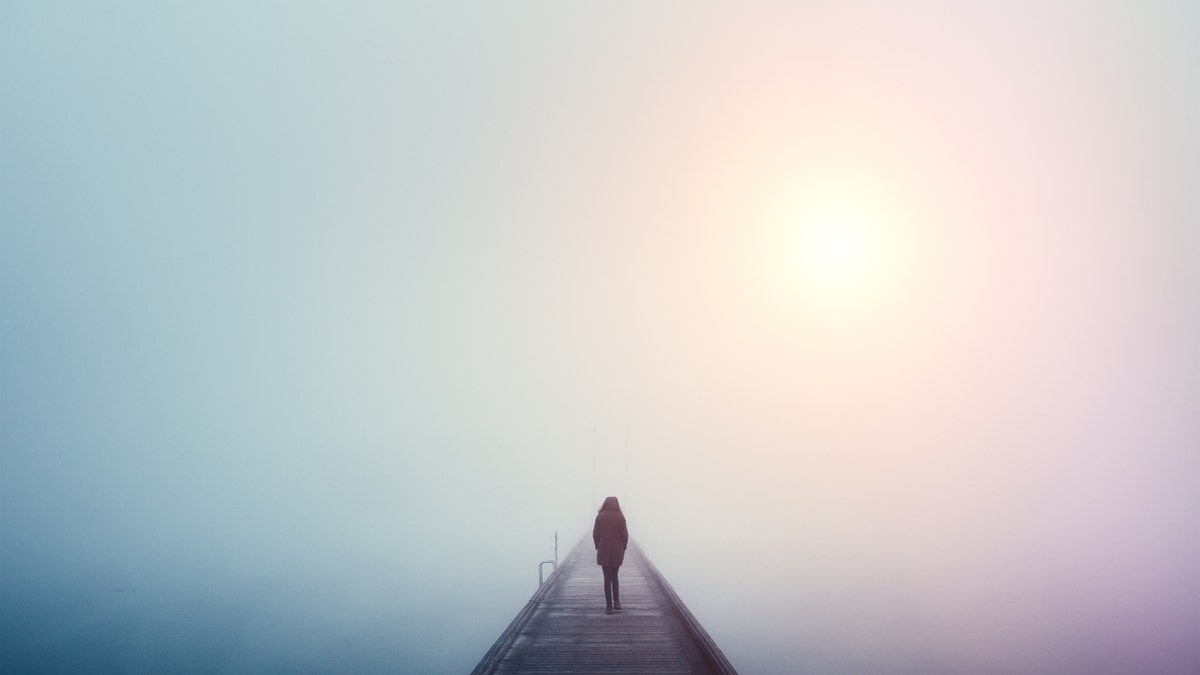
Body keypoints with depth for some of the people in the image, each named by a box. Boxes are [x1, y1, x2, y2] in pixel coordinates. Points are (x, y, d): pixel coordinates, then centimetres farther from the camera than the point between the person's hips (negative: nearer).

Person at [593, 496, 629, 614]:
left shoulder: (600, 517, -5)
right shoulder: (620, 517, -6)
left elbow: (595, 534, -3)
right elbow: (625, 535, -5)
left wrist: (598, 547, 11)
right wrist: (623, 548, 10)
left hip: (603, 552, -1)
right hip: (617, 552, 1)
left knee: (607, 578, 7)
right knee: (614, 577, 17)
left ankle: (609, 606, 6)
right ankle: (616, 602, 7)